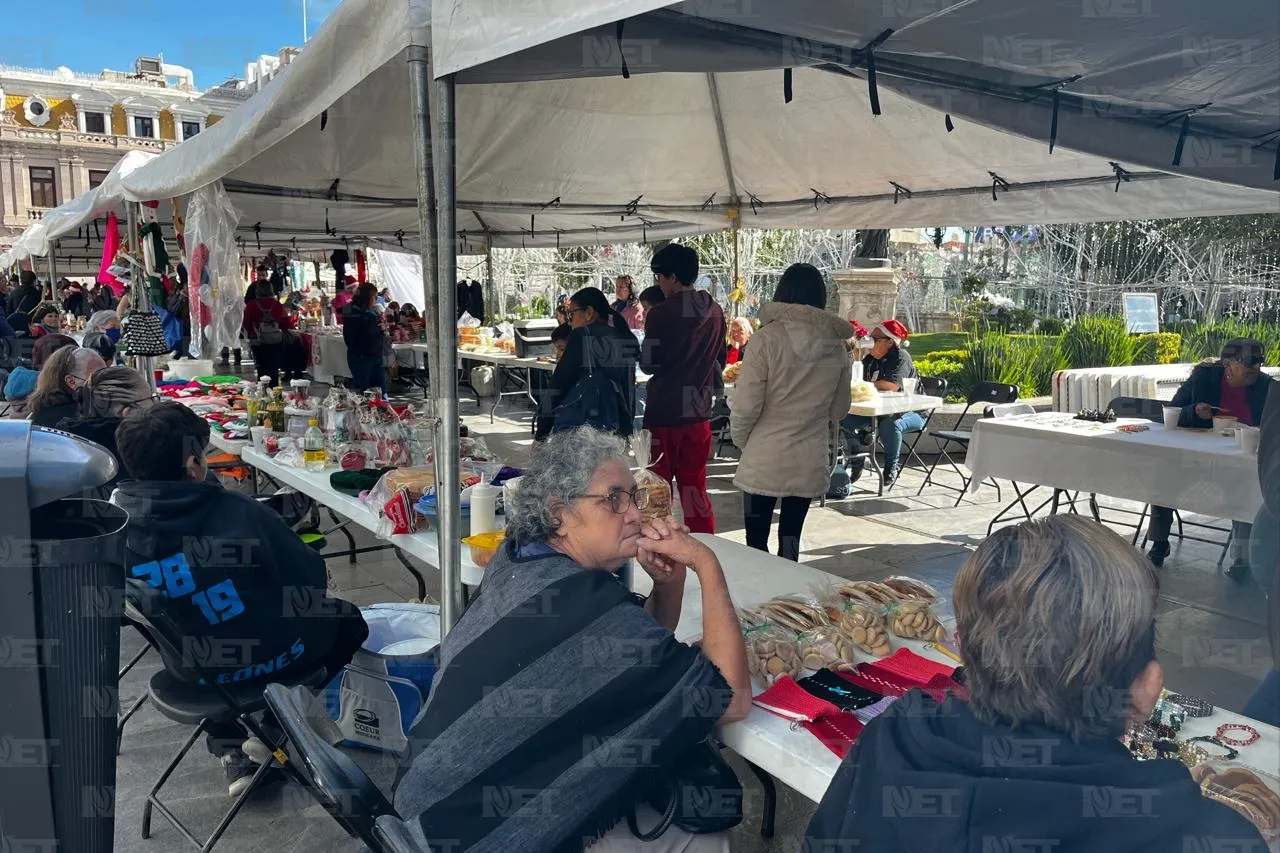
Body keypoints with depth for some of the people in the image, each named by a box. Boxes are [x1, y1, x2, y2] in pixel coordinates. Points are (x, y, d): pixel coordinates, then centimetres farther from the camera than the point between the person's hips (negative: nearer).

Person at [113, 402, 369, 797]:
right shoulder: (239, 513, -25)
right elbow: (310, 580, -15)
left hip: (192, 671, 4)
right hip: (269, 659, -4)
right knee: (347, 619, 23)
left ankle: (231, 753, 29)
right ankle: (273, 730, 16)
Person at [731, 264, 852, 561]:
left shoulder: (768, 337, -12)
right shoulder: (836, 344, 1)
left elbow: (746, 404, -12)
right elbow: (839, 408, 10)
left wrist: (741, 440, 5)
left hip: (765, 459, -4)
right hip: (811, 461, 4)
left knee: (756, 543, 7)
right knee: (791, 539, 14)